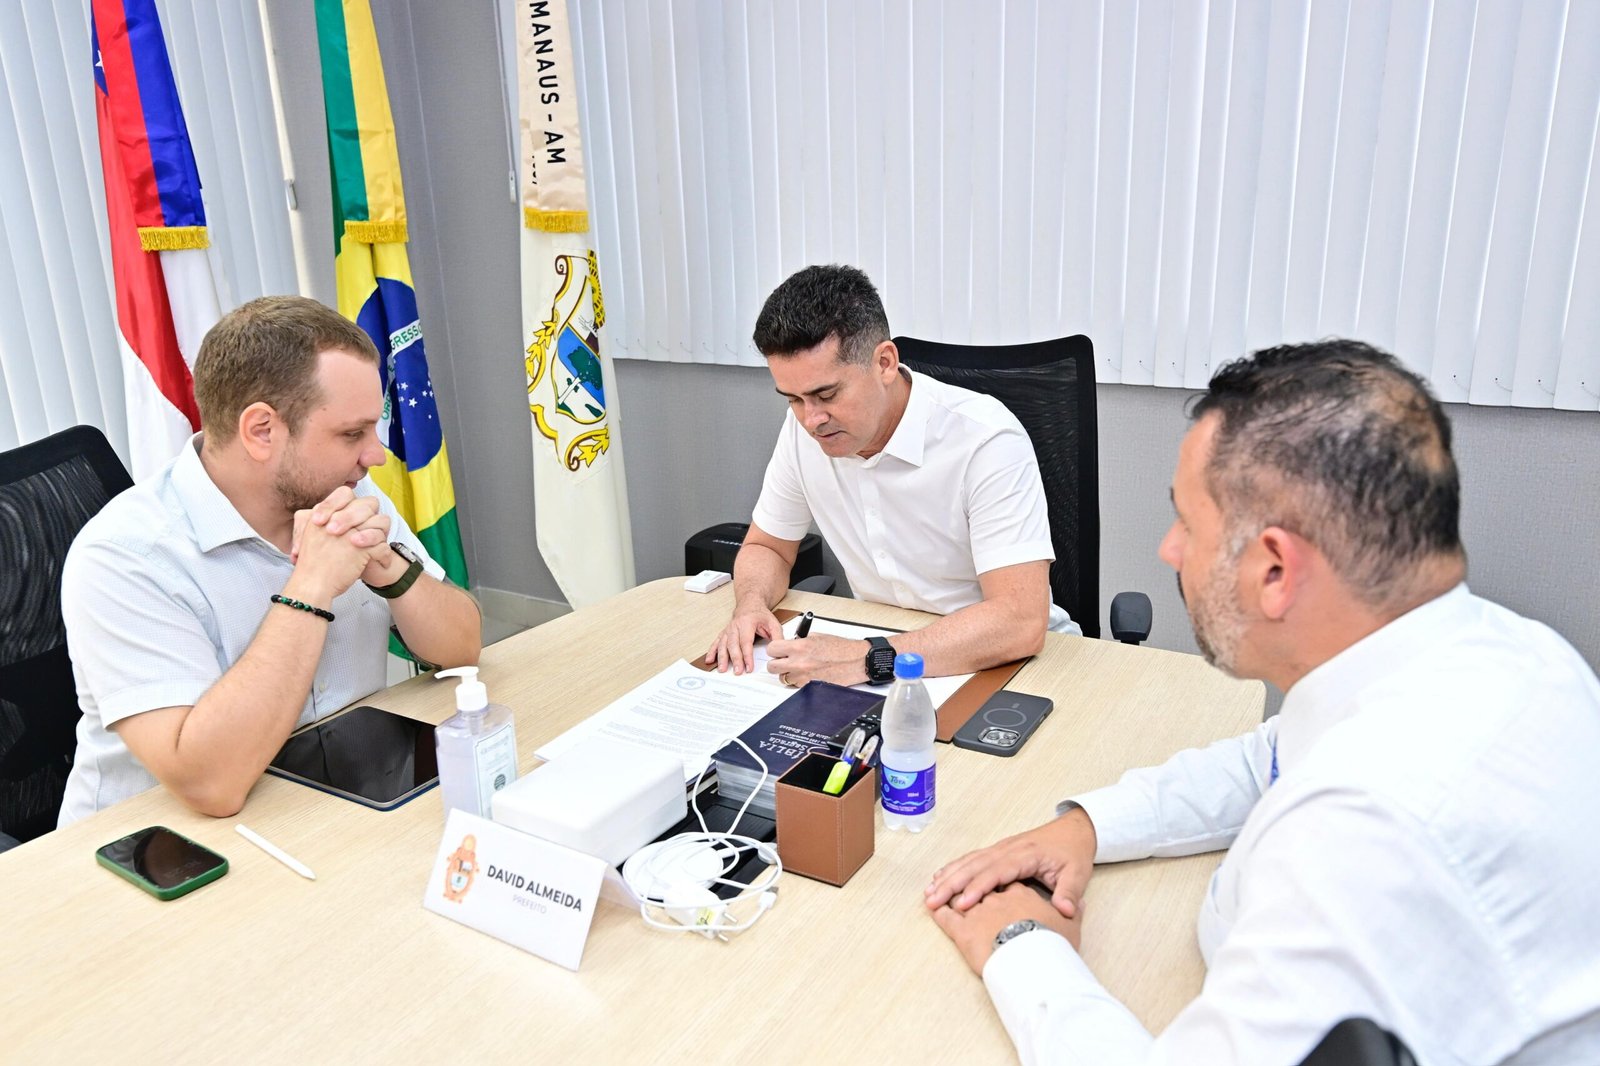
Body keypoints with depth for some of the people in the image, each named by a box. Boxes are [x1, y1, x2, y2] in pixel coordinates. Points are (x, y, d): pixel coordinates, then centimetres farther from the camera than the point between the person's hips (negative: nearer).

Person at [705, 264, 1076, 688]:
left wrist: (865, 660, -36)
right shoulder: (803, 429, -5)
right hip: (881, 646, 4)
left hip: (998, 661, -3)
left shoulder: (985, 441, -23)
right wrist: (751, 604, -13)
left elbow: (1020, 621, -29)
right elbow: (766, 548, 10)